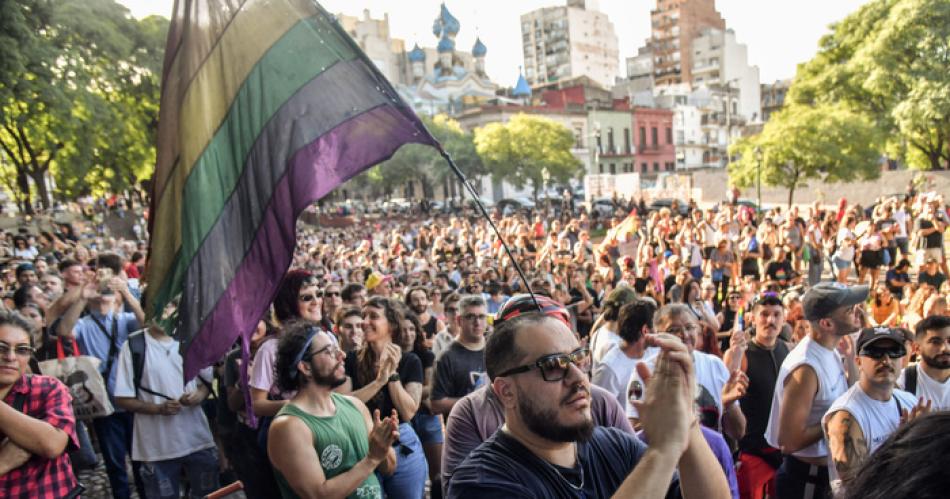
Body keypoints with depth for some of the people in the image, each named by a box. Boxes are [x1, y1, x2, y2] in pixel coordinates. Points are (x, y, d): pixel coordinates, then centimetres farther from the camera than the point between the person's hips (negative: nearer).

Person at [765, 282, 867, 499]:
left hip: (827, 469, 9)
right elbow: (788, 442, -27)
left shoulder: (829, 352, 0)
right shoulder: (806, 367, -28)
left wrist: (849, 359, -2)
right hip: (805, 477, -9)